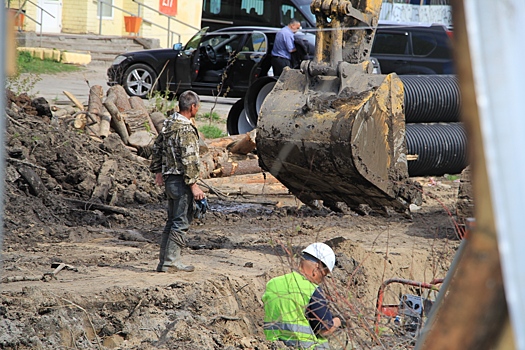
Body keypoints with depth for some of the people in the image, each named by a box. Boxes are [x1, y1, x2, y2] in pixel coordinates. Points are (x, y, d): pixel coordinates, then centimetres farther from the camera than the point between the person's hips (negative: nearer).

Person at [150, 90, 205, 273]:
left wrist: (158, 171, 26)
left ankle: (164, 260, 18)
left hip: (169, 178, 9)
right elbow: (189, 160, -22)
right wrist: (194, 185, -19)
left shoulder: (168, 123, 9)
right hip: (180, 181, -9)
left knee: (172, 221, 16)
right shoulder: (186, 129, -19)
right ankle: (171, 261, -2)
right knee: (181, 222, -3)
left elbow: (157, 148, 17)